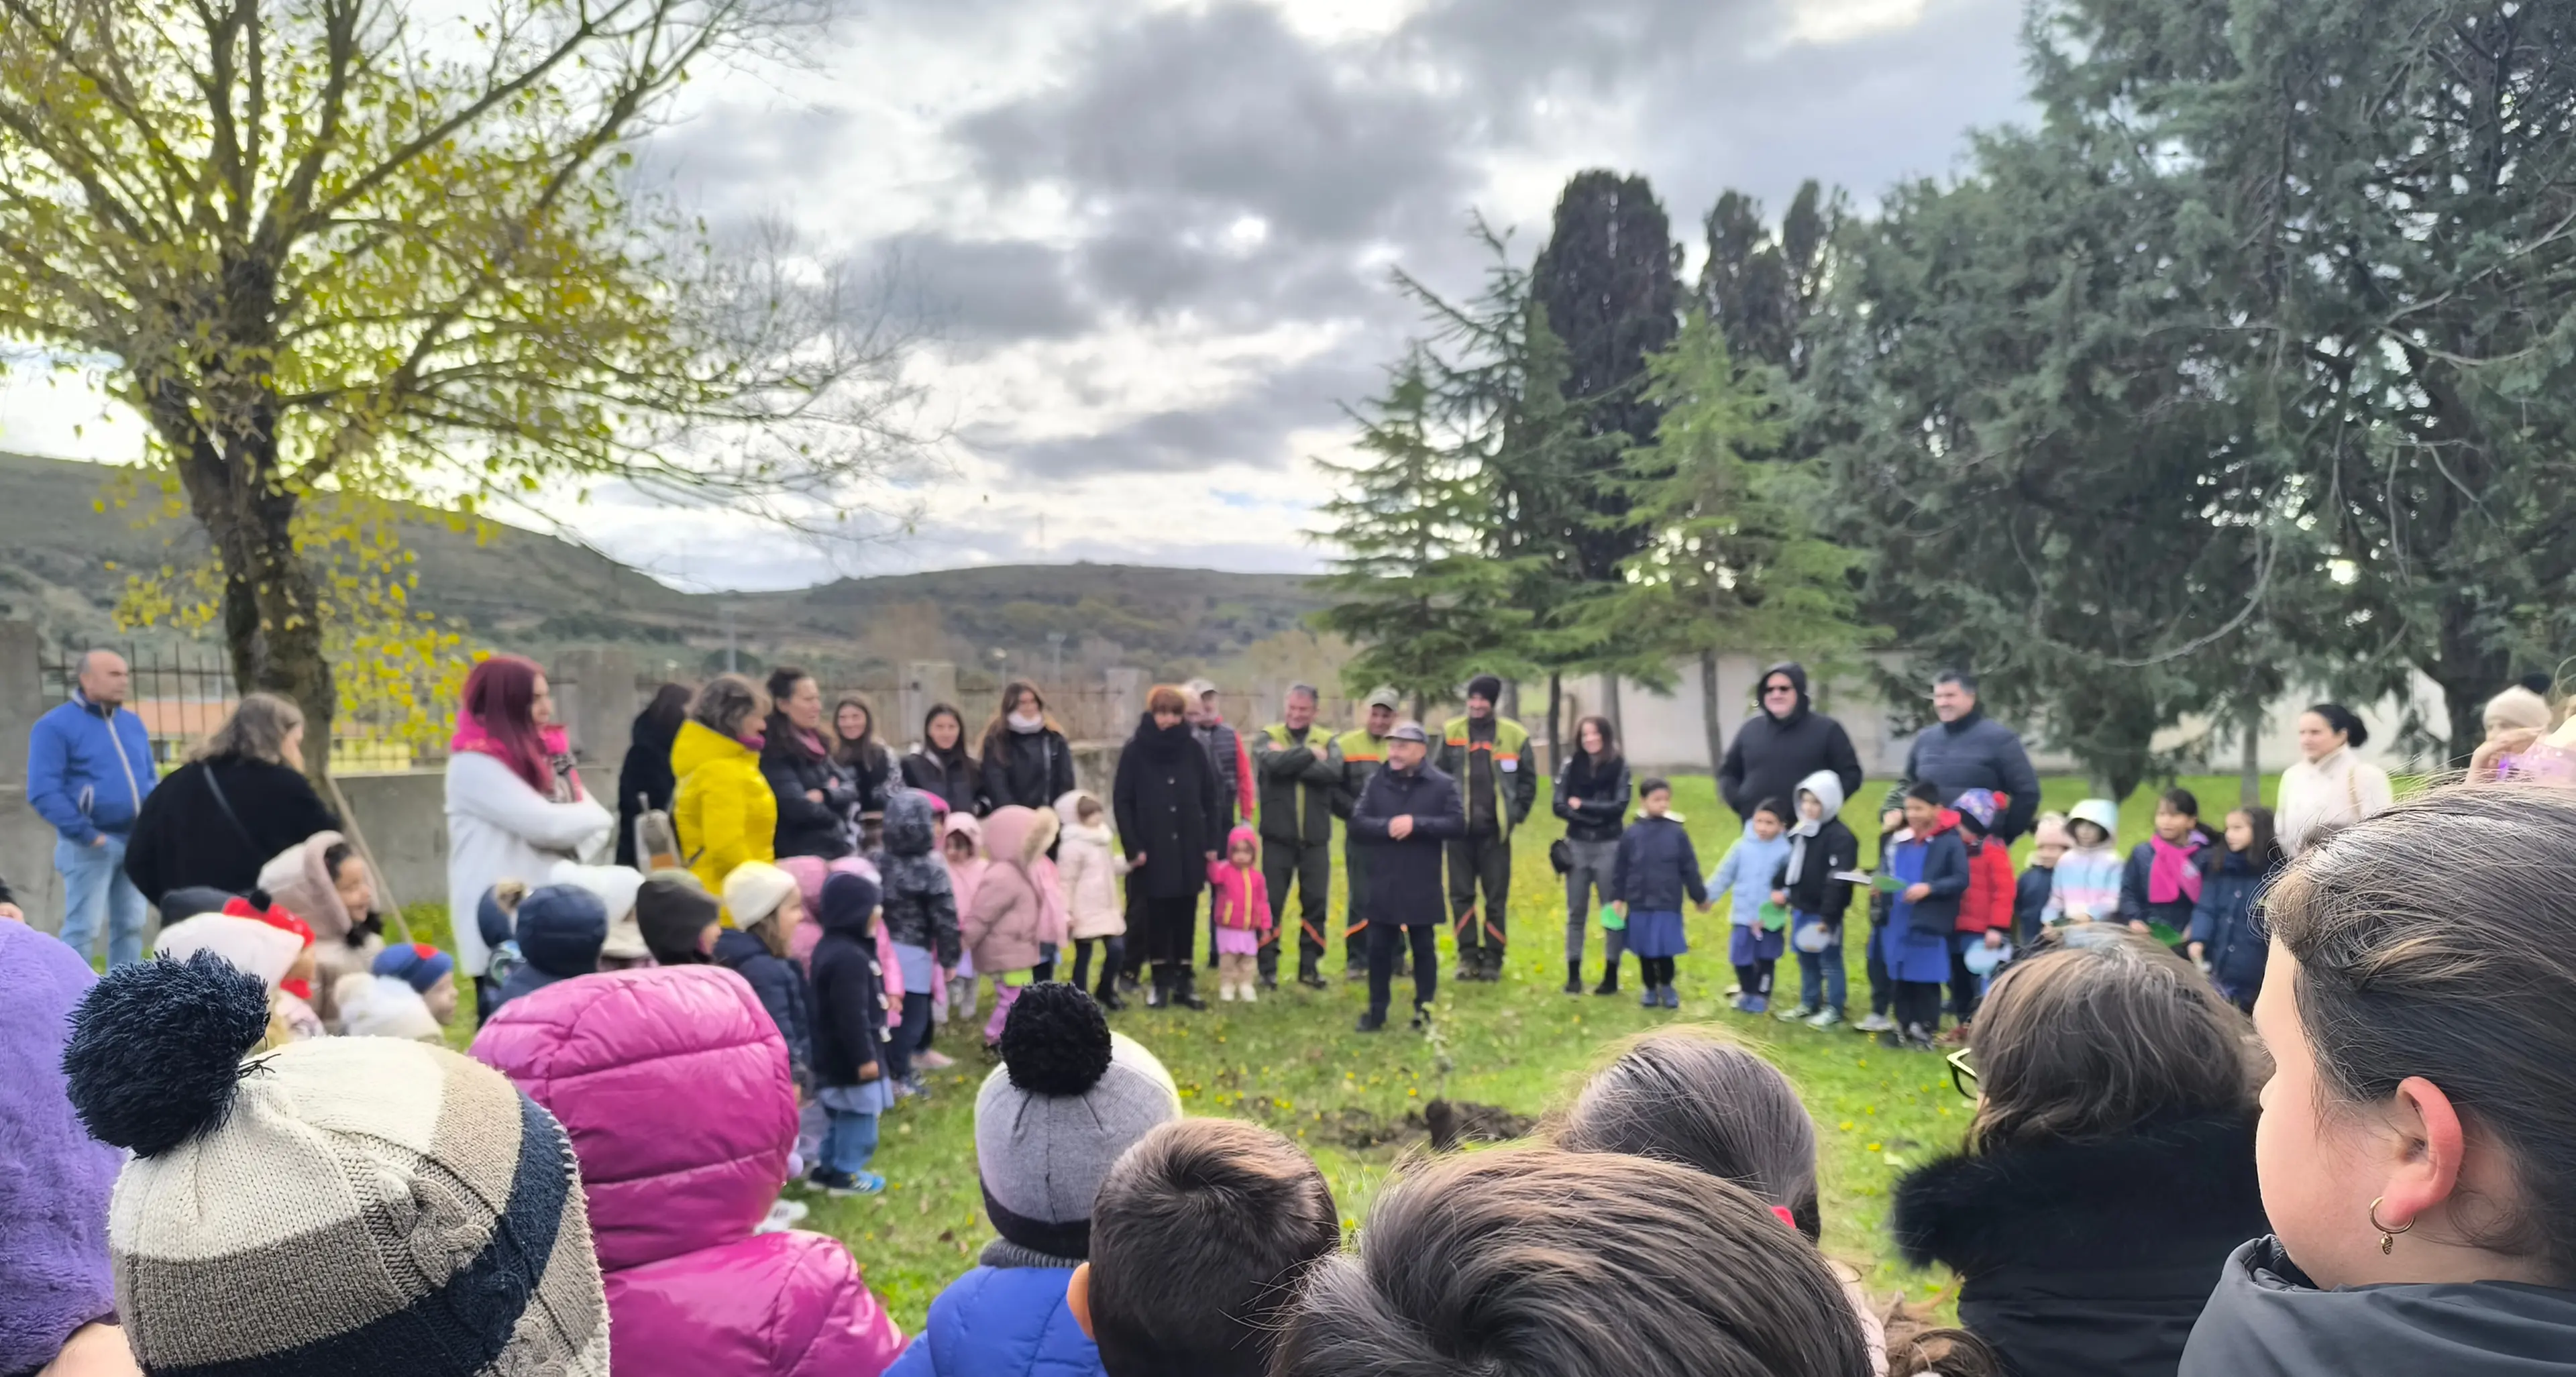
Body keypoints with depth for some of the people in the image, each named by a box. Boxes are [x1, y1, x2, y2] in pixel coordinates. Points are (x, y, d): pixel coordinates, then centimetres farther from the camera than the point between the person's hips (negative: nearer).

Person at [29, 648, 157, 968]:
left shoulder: (133, 722, 15)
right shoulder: (55, 726, -7)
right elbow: (43, 792, -13)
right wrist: (86, 834, -18)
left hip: (136, 841, 6)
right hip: (90, 845, -6)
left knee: (131, 925, 10)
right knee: (83, 928, -6)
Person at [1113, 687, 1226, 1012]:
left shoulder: (1194, 750, 2)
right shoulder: (1135, 751, -4)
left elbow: (1211, 798, 7)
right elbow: (1121, 802, -4)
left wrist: (1211, 842, 2)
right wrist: (1133, 846, -10)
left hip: (1189, 849, 2)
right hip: (1152, 850, -2)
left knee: (1186, 918, 7)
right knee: (1157, 918, 4)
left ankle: (1183, 983, 15)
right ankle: (1161, 983, 14)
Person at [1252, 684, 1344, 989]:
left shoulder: (1328, 741, 6)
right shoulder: (1267, 737, 2)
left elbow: (1334, 772, -16)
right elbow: (1273, 763, -21)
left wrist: (1290, 762, -17)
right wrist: (1309, 754, -13)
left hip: (1315, 838, 2)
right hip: (1277, 836, -2)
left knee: (1316, 904, 7)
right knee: (1271, 903, 3)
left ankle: (1310, 967, 20)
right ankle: (1267, 969, 13)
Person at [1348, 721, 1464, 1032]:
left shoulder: (1442, 784, -3)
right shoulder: (1377, 782, 3)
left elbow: (1457, 825, -11)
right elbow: (1357, 823, -1)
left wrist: (1416, 824, -19)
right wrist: (1386, 827, -18)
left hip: (1422, 887, -2)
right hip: (1382, 884, 2)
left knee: (1424, 948, 9)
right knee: (1379, 948, 8)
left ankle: (1425, 1010, 21)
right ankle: (1376, 1011, 20)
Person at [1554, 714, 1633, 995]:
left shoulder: (1619, 767, -2)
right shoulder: (1571, 766, 3)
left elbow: (1618, 807, -9)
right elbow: (1558, 805, -3)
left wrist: (1582, 806, -8)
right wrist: (1597, 814, -11)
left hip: (1608, 847, -2)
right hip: (1577, 845, 2)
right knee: (1576, 913, 8)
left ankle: (1611, 975, 12)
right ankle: (1573, 975, 15)